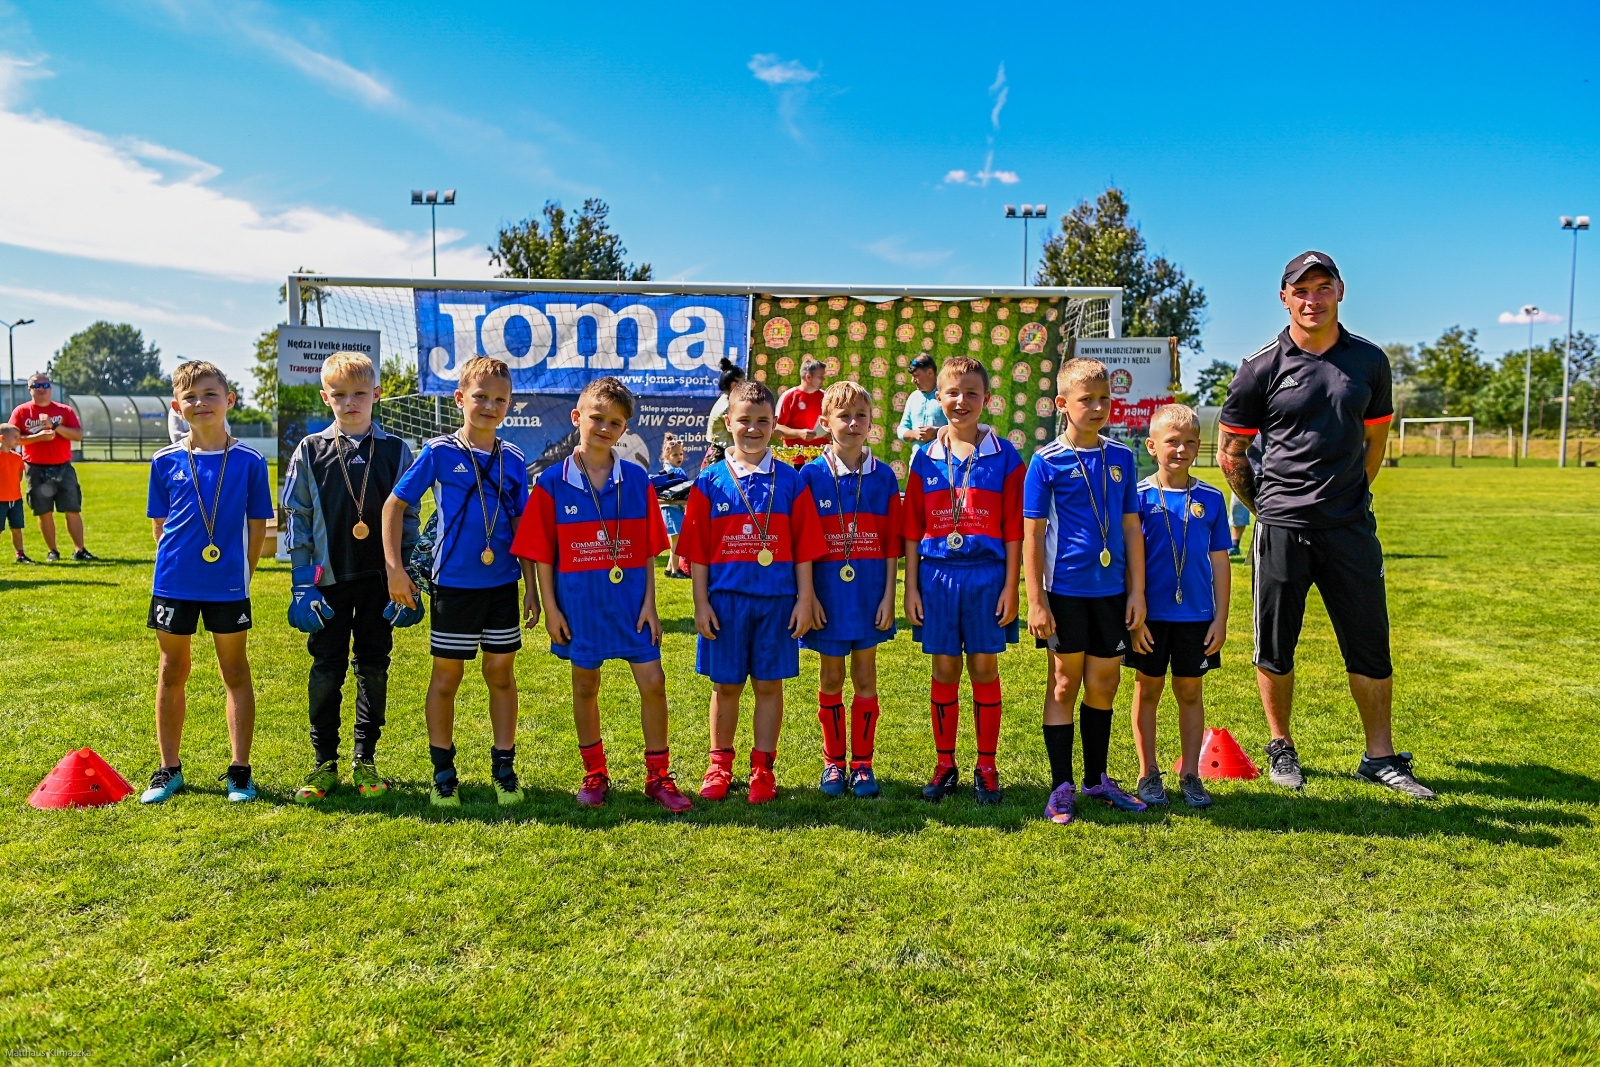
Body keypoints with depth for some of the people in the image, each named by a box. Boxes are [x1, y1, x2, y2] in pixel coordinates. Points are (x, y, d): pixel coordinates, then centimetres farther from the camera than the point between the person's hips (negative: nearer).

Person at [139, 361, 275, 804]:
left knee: (235, 672, 6)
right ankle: (170, 769, 24)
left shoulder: (249, 461, -4)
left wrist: (241, 571, -1)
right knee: (172, 673, 11)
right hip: (174, 583, 2)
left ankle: (239, 771, 16)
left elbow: (258, 525, 1)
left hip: (229, 585, -2)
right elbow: (159, 524, 9)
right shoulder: (165, 461, 2)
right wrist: (178, 561, 2)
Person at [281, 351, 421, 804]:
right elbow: (296, 520, 3)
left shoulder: (396, 451, 3)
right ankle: (324, 763, 17)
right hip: (330, 580, 0)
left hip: (379, 580, 0)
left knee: (373, 669, 7)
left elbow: (408, 520, 4)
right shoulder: (310, 451, 3)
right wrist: (302, 585, -3)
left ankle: (366, 761, 19)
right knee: (326, 671, 4)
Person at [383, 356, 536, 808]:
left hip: (502, 584, 3)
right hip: (453, 584, -2)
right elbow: (394, 505, -1)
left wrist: (532, 586, 5)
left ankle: (504, 768, 21)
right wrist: (395, 568, -7)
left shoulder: (513, 460, 4)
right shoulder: (439, 453, -5)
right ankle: (443, 772, 21)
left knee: (501, 673, 9)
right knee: (446, 675, 7)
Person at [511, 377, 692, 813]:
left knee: (653, 682, -1)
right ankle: (595, 774, 28)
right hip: (579, 603, 0)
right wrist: (550, 608, -4)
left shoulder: (637, 480, 0)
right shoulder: (552, 482, -4)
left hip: (630, 600, 1)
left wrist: (649, 603, -2)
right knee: (585, 687, 11)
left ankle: (658, 776, 15)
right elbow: (541, 553, -1)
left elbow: (648, 550, 2)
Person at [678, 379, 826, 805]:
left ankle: (763, 768, 20)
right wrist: (701, 602, -2)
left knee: (769, 684, 8)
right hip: (725, 599, 0)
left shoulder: (791, 482, 2)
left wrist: (804, 599, -2)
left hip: (777, 600, 0)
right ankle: (720, 764, 25)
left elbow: (804, 547, 2)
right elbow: (698, 550, 1)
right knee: (725, 685, 9)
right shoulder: (710, 482, 1)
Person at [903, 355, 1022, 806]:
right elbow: (912, 529, 6)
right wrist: (911, 587, 2)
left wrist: (1010, 586, -5)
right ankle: (945, 765, 20)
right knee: (944, 670, 8)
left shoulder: (1003, 455, 1)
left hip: (986, 575, -1)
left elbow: (1013, 527, -1)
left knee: (985, 669, 5)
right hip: (937, 574, 2)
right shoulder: (926, 457, 6)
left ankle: (986, 768, 18)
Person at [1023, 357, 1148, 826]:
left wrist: (1137, 591, 5)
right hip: (1065, 589, -4)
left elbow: (1131, 528, 9)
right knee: (1064, 684, 6)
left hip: (1110, 590, 4)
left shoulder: (1121, 458, 6)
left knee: (1104, 684, 13)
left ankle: (1097, 778, 29)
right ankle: (1062, 787, 16)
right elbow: (1033, 536, -6)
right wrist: (1036, 601, -10)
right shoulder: (1047, 462, -6)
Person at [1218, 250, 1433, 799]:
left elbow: (1374, 440, 19)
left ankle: (1380, 757, 19)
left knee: (1370, 645, 6)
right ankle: (1281, 749, 23)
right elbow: (1230, 454, 5)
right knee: (1275, 648, 6)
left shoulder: (1369, 361, 7)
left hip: (1350, 527, 2)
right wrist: (1263, 506, 5)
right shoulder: (1261, 367, -1)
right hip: (1281, 528, -2)